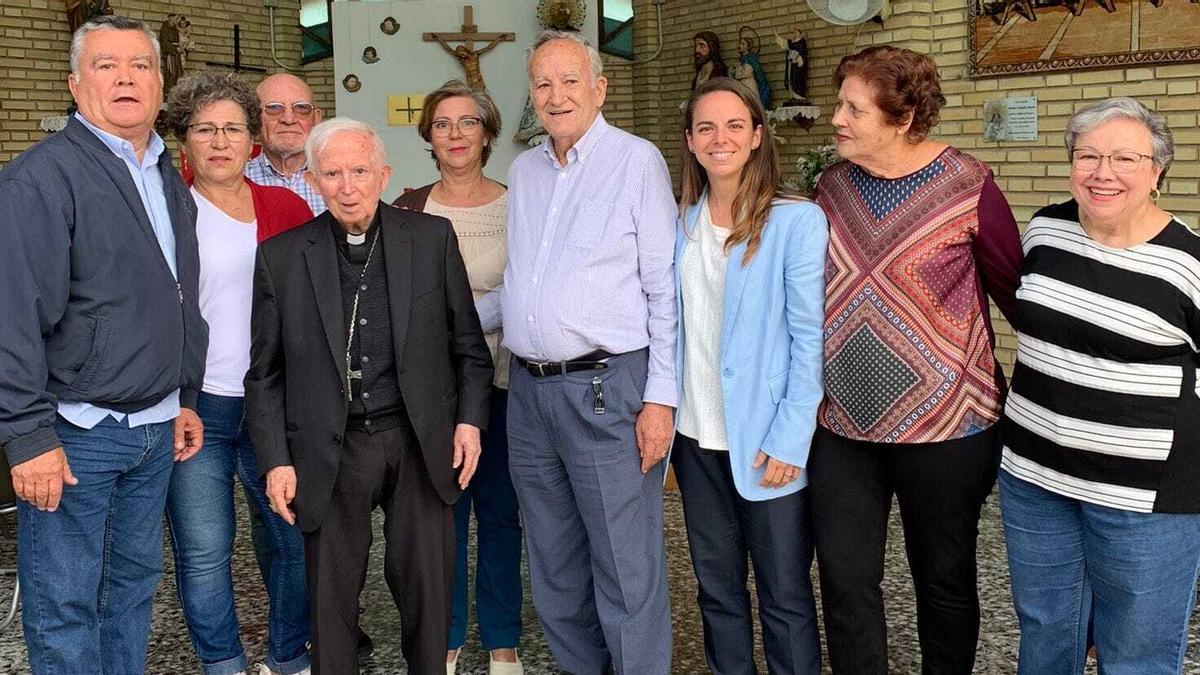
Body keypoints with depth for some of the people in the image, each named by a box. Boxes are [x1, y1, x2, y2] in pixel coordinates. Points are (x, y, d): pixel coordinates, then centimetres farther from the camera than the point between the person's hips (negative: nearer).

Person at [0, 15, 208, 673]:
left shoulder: (170, 180, 12)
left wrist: (184, 396, 17)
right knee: (65, 608, 4)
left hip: (155, 428, 7)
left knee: (134, 585, 18)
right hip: (74, 434, -7)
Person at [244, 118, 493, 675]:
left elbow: (468, 344, 8)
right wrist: (275, 461, -1)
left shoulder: (433, 238, 2)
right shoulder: (281, 257, 1)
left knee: (427, 588, 8)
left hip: (420, 443, 1)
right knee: (331, 597, 9)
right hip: (330, 454, 0)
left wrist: (469, 419, 0)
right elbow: (265, 374, 4)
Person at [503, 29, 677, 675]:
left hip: (605, 386, -6)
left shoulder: (636, 160, -5)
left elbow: (665, 287, -9)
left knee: (626, 571, 0)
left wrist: (660, 397, -13)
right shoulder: (522, 170, 14)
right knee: (553, 566, 16)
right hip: (528, 388, 7)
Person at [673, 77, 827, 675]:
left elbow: (809, 337, -11)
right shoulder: (681, 222, 6)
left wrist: (789, 440, -15)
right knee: (716, 589, 17)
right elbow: (672, 326, 11)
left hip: (765, 441, -5)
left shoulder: (797, 220, -9)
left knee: (785, 597, 7)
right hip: (696, 436, 5)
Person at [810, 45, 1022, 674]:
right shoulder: (833, 185, 3)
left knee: (944, 578, 15)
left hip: (944, 422, -3)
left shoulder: (967, 185, -11)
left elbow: (1014, 287, -2)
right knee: (844, 581, 8)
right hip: (842, 423, 4)